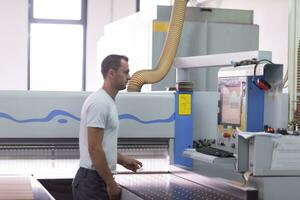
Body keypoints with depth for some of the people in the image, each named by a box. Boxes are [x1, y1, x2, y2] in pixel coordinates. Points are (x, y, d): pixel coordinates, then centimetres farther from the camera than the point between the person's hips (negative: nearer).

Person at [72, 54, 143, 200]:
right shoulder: (100, 103, -18)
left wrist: (123, 160, 20)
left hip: (98, 179, 11)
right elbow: (94, 149, -22)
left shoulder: (107, 101, 15)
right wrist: (111, 184, -19)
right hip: (93, 181, -11)